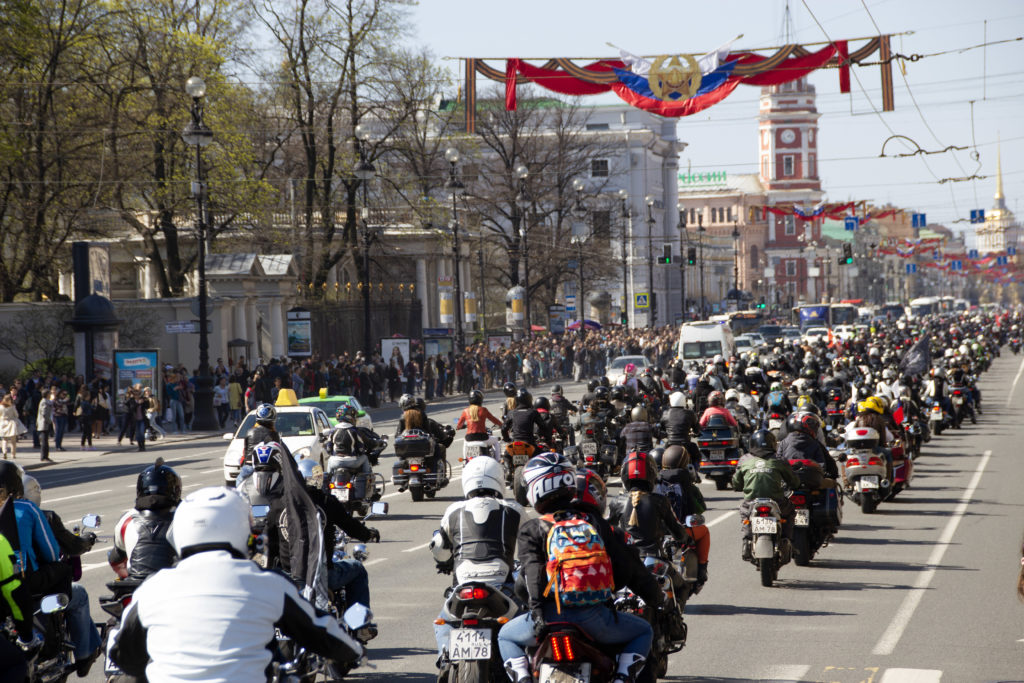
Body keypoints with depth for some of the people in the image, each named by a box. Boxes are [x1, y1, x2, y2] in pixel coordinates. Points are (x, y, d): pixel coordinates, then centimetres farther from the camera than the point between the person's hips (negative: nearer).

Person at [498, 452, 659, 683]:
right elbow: (628, 566, 12)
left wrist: (536, 608, -16)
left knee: (506, 636, 29)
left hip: (550, 617, -1)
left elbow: (532, 570, -10)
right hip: (594, 618, 1)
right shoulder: (596, 523, 12)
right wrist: (656, 597, 23)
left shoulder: (532, 530, 5)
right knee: (643, 632, 27)